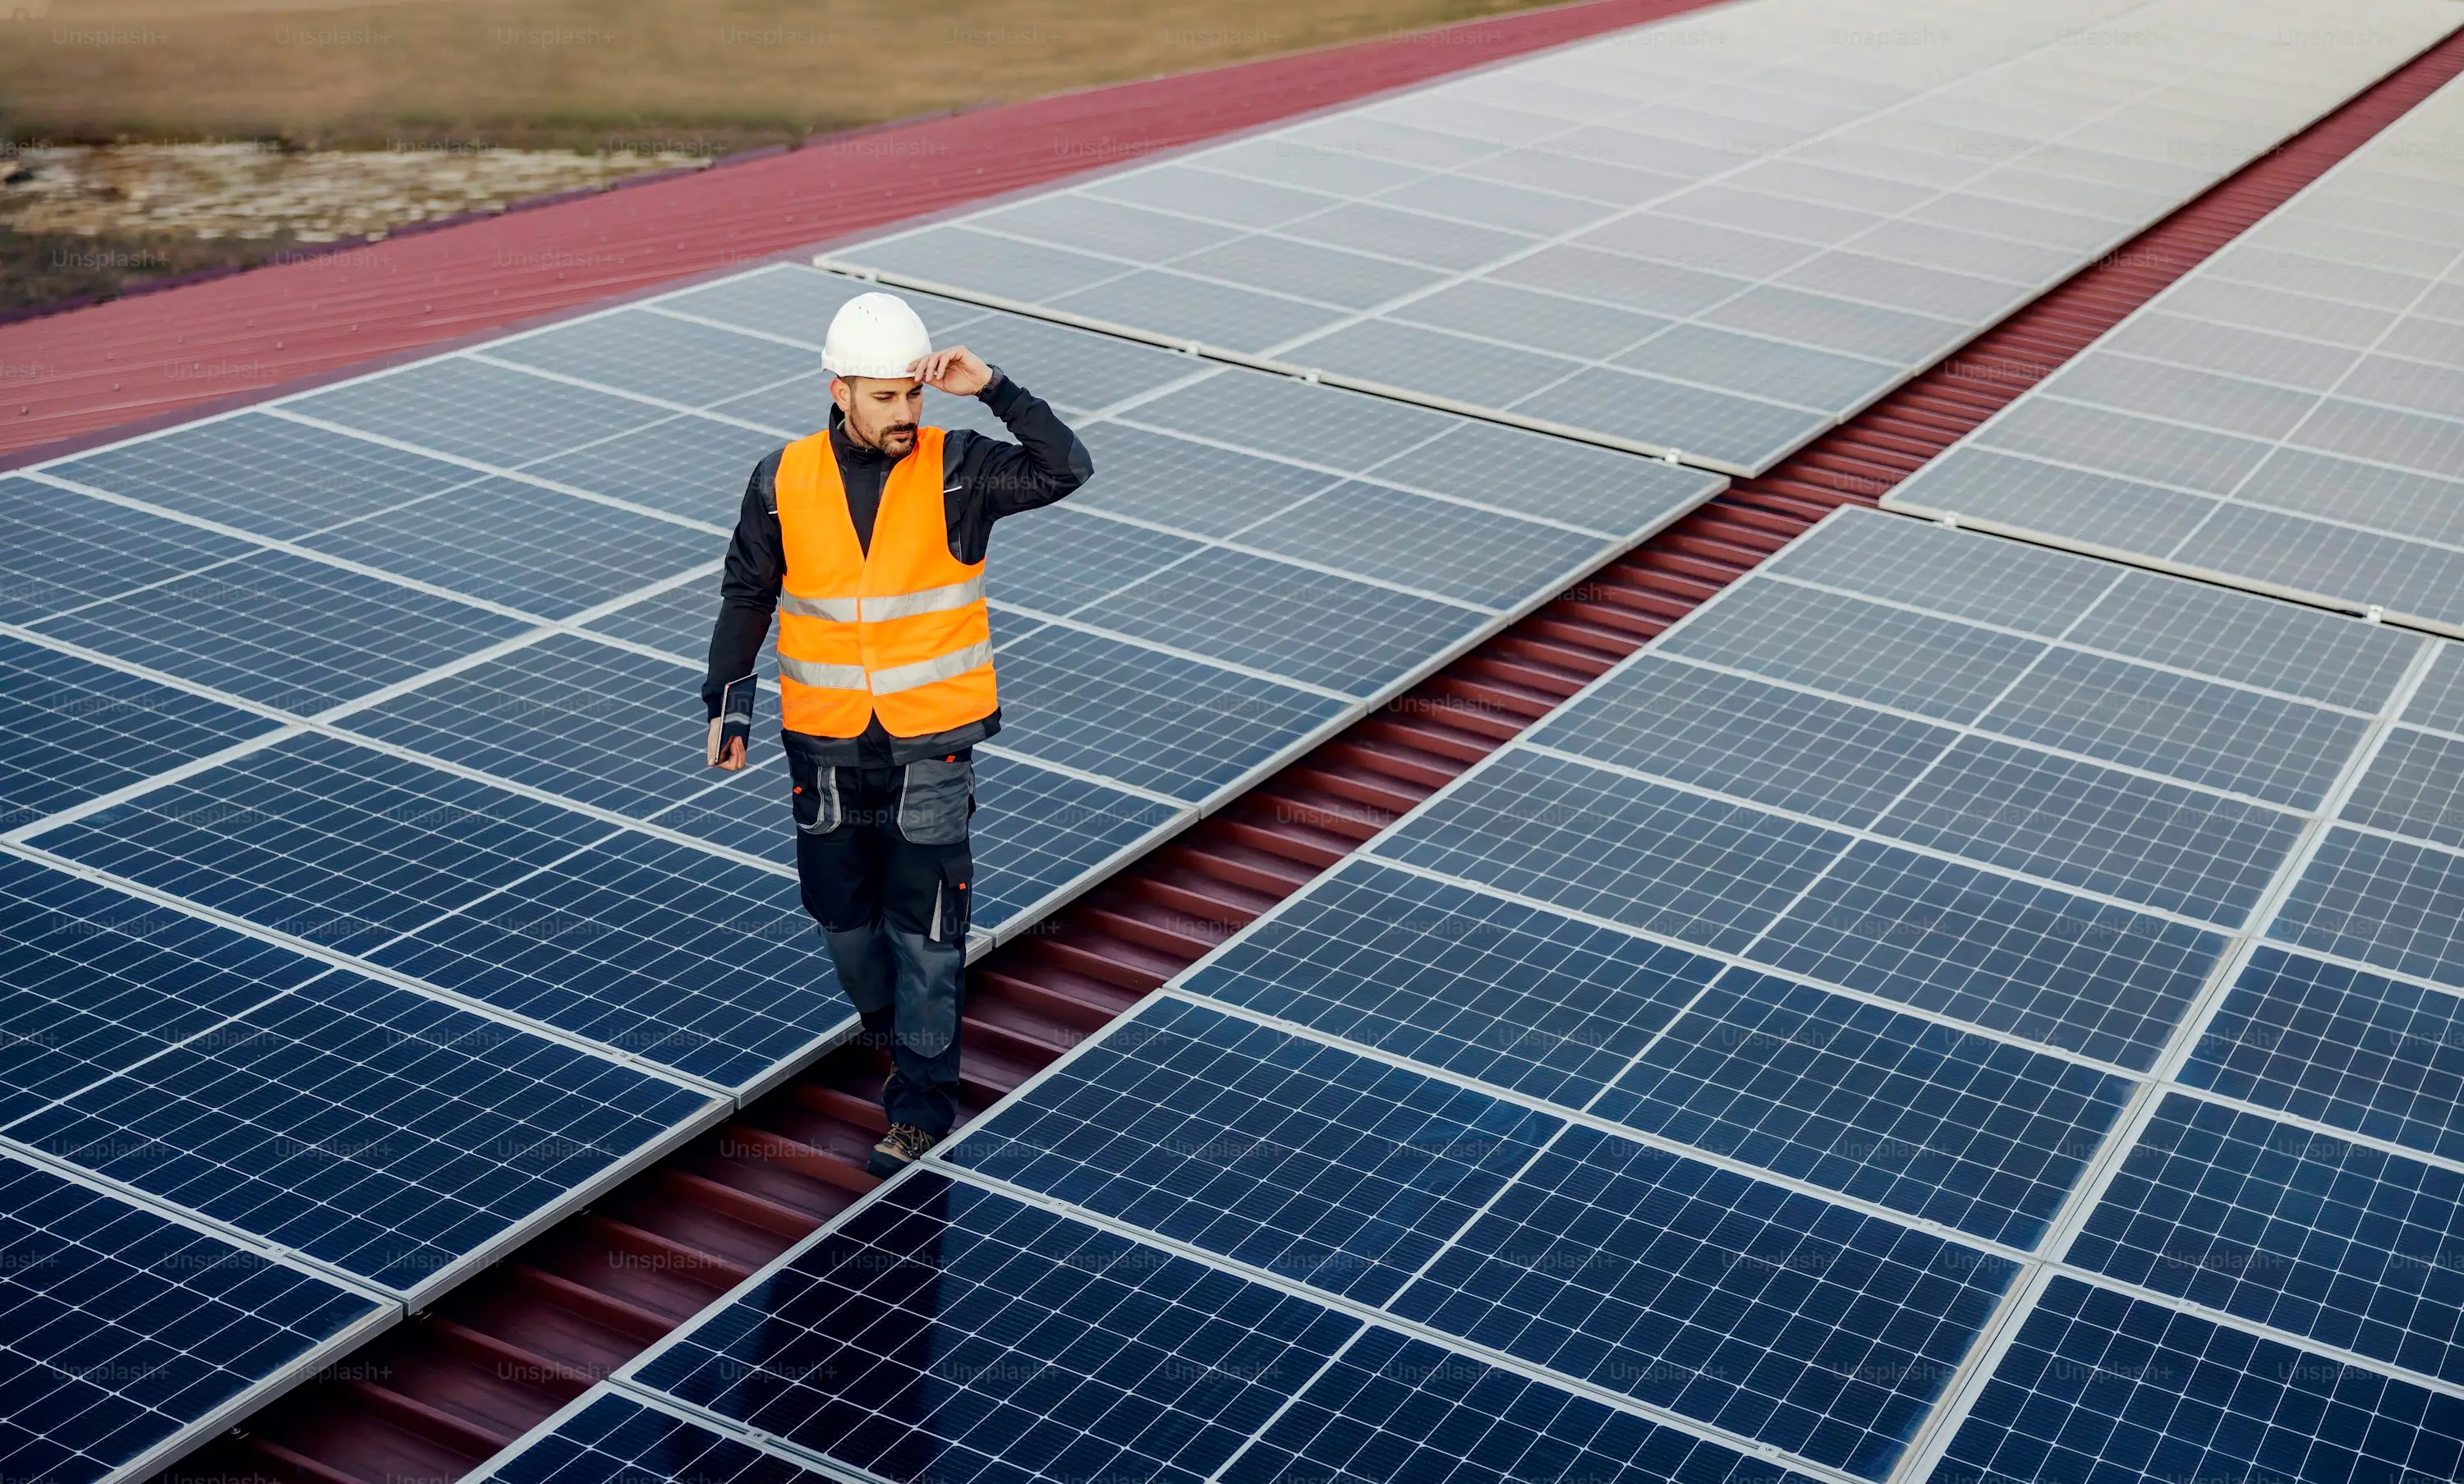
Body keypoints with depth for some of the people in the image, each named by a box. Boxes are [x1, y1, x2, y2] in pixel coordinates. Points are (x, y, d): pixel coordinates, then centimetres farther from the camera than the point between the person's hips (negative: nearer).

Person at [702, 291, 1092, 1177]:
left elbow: (1065, 469, -18)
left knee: (925, 926, -1)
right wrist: (728, 704, 3)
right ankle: (889, 1021, 44)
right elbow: (746, 595, 7)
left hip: (933, 743, -2)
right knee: (841, 909, 16)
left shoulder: (955, 471, -7)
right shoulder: (784, 482, -3)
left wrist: (992, 389, -25)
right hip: (825, 743, 2)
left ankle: (922, 1102, 10)